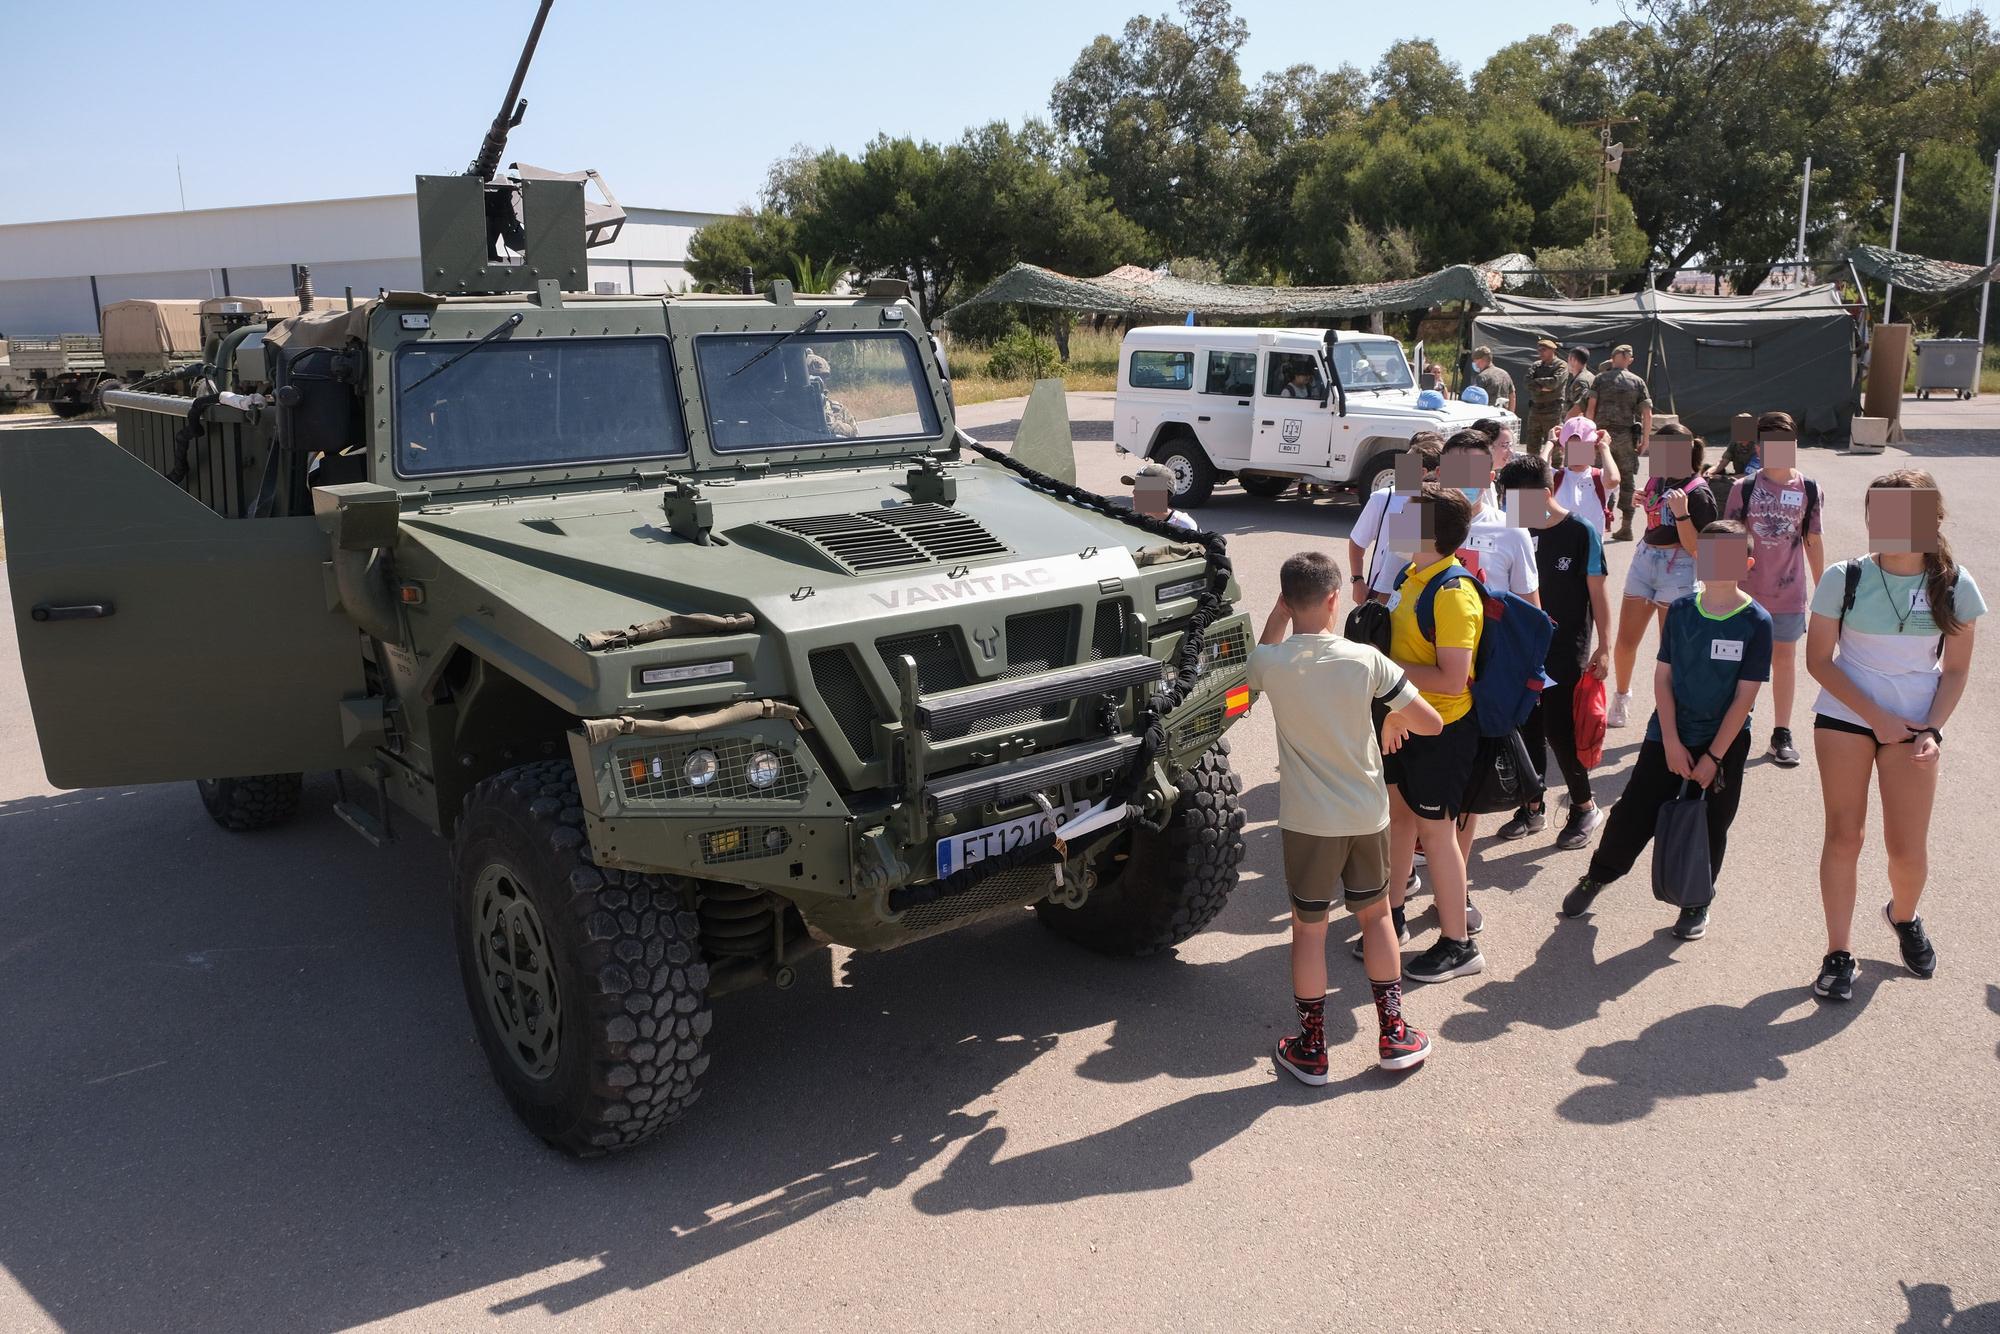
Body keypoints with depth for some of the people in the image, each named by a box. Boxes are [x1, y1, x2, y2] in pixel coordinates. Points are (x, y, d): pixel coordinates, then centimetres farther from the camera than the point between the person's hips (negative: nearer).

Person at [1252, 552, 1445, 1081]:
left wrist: (1283, 608, 10)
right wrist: (1394, 722, 11)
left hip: (1307, 821, -1)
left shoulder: (1270, 663, -14)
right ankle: (1394, 1036, 27)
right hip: (1367, 815, 1)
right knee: (1376, 916, 20)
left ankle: (1311, 1048, 20)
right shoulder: (1366, 660, -12)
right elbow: (1431, 723, -7)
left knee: (1308, 928, 11)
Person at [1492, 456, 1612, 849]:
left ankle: (1585, 808, 15)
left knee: (1559, 731, -4)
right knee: (1527, 728, 9)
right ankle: (1532, 808, 22)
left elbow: (1597, 592, -7)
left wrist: (1603, 647, -8)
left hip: (1567, 652, -5)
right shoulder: (1521, 532, 2)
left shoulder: (1581, 533, -10)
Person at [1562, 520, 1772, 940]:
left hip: (1724, 743, -2)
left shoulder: (1756, 622, -11)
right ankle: (1597, 877, 25)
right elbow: (1663, 676, 0)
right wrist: (1671, 743, -7)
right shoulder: (1680, 610, -3)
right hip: (1669, 736, 2)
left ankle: (1696, 903, 29)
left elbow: (1745, 696, -10)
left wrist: (1714, 756, -11)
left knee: (1709, 827, 10)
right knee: (1633, 812, 3)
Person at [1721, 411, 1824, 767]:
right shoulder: (1744, 488, -5)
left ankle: (1782, 734, 19)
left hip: (1790, 591, 1)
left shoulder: (1809, 490, -1)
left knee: (1784, 657, 9)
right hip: (1746, 590, -1)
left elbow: (1814, 540, 6)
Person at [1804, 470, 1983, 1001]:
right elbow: (1819, 660, -5)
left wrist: (1931, 730, -12)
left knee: (1908, 848, 1)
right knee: (1843, 836, -1)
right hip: (1845, 715, -1)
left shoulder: (1954, 586, -6)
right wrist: (1877, 718, -11)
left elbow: (1955, 670, 2)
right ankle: (1839, 953, 10)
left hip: (1914, 723, 1)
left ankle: (1903, 917, 34)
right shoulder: (1845, 579, -9)